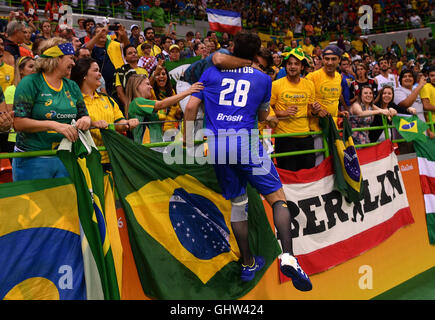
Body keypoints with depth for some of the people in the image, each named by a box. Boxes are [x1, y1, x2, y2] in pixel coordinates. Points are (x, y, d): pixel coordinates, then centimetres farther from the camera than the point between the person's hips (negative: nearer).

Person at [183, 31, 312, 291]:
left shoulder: (211, 72, 13)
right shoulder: (263, 79, 11)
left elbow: (191, 107, 7)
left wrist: (188, 137, 18)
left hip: (216, 146, 3)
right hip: (247, 142, -3)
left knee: (237, 203, 15)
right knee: (278, 198, 3)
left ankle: (248, 264, 24)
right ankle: (288, 256, -16)